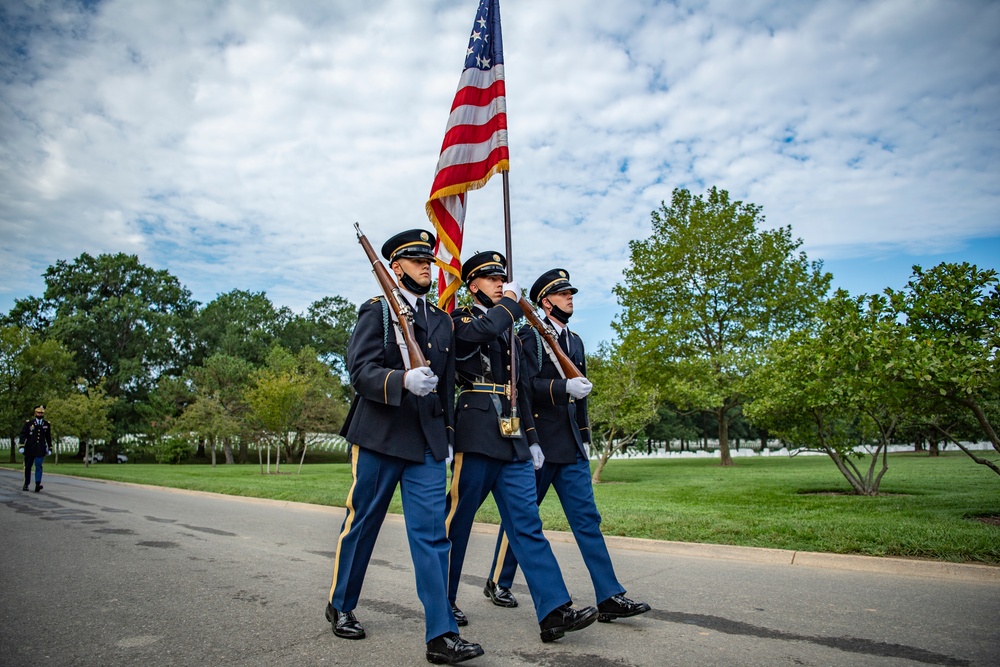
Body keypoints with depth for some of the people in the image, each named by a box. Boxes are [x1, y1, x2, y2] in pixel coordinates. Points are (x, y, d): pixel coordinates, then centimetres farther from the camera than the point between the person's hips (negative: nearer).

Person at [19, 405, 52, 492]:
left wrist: (50, 448, 16)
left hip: (41, 450, 0)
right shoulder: (28, 423, 2)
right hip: (29, 450, 0)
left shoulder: (47, 424, 9)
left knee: (38, 466, -12)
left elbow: (48, 437, 17)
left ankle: (38, 484, -21)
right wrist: (22, 446, -13)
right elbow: (22, 435, -2)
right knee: (28, 467, 10)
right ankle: (26, 484, 24)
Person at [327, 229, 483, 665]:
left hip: (428, 442, 4)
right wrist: (403, 380, -30)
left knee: (432, 534, -1)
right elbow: (360, 371, -13)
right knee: (361, 525, 11)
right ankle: (340, 607, 34)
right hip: (379, 436, -3)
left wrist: (447, 434, 16)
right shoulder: (376, 312, -1)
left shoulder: (442, 321, 14)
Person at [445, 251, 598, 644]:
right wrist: (509, 302, -6)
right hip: (476, 434, -6)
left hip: (512, 439, 6)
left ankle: (554, 611, -1)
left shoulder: (510, 330, 23)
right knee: (458, 522, 4)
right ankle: (442, 602, 21)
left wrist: (532, 438, 19)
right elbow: (480, 333, -23)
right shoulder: (460, 320, 3)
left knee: (527, 524, 1)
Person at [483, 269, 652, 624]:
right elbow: (527, 384, -17)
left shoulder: (575, 341, 18)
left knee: (587, 517, 2)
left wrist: (585, 438, 18)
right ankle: (498, 583, 25)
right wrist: (565, 387, -29)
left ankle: (609, 598, 4)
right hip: (537, 443, -6)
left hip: (571, 447, 6)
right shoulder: (529, 335, -5)